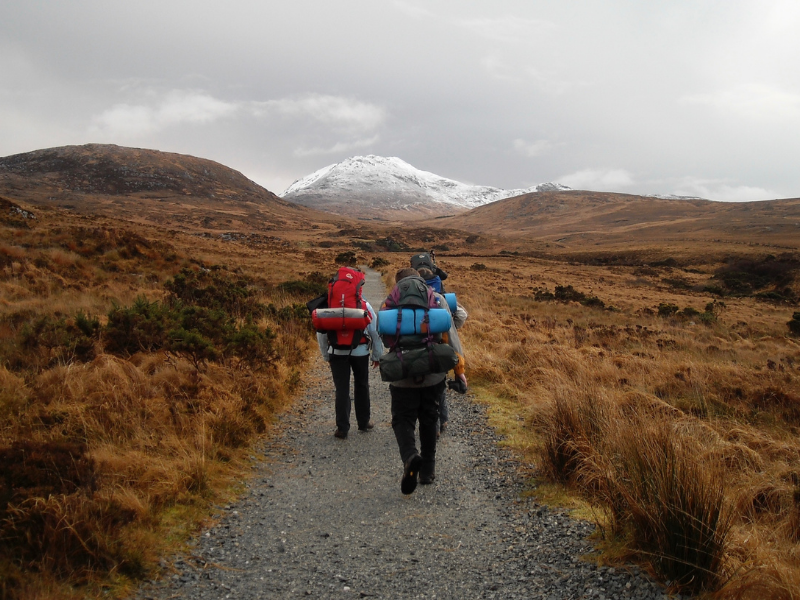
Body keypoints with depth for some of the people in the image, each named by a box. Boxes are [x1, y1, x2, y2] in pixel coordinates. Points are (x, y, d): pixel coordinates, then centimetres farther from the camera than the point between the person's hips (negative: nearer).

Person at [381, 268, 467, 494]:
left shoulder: (389, 303, 1)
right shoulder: (437, 299, 2)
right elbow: (449, 334, -5)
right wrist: (459, 368, -5)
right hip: (433, 375, 2)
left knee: (403, 420, 6)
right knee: (429, 421, 17)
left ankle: (410, 456, -23)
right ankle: (427, 470, 24)